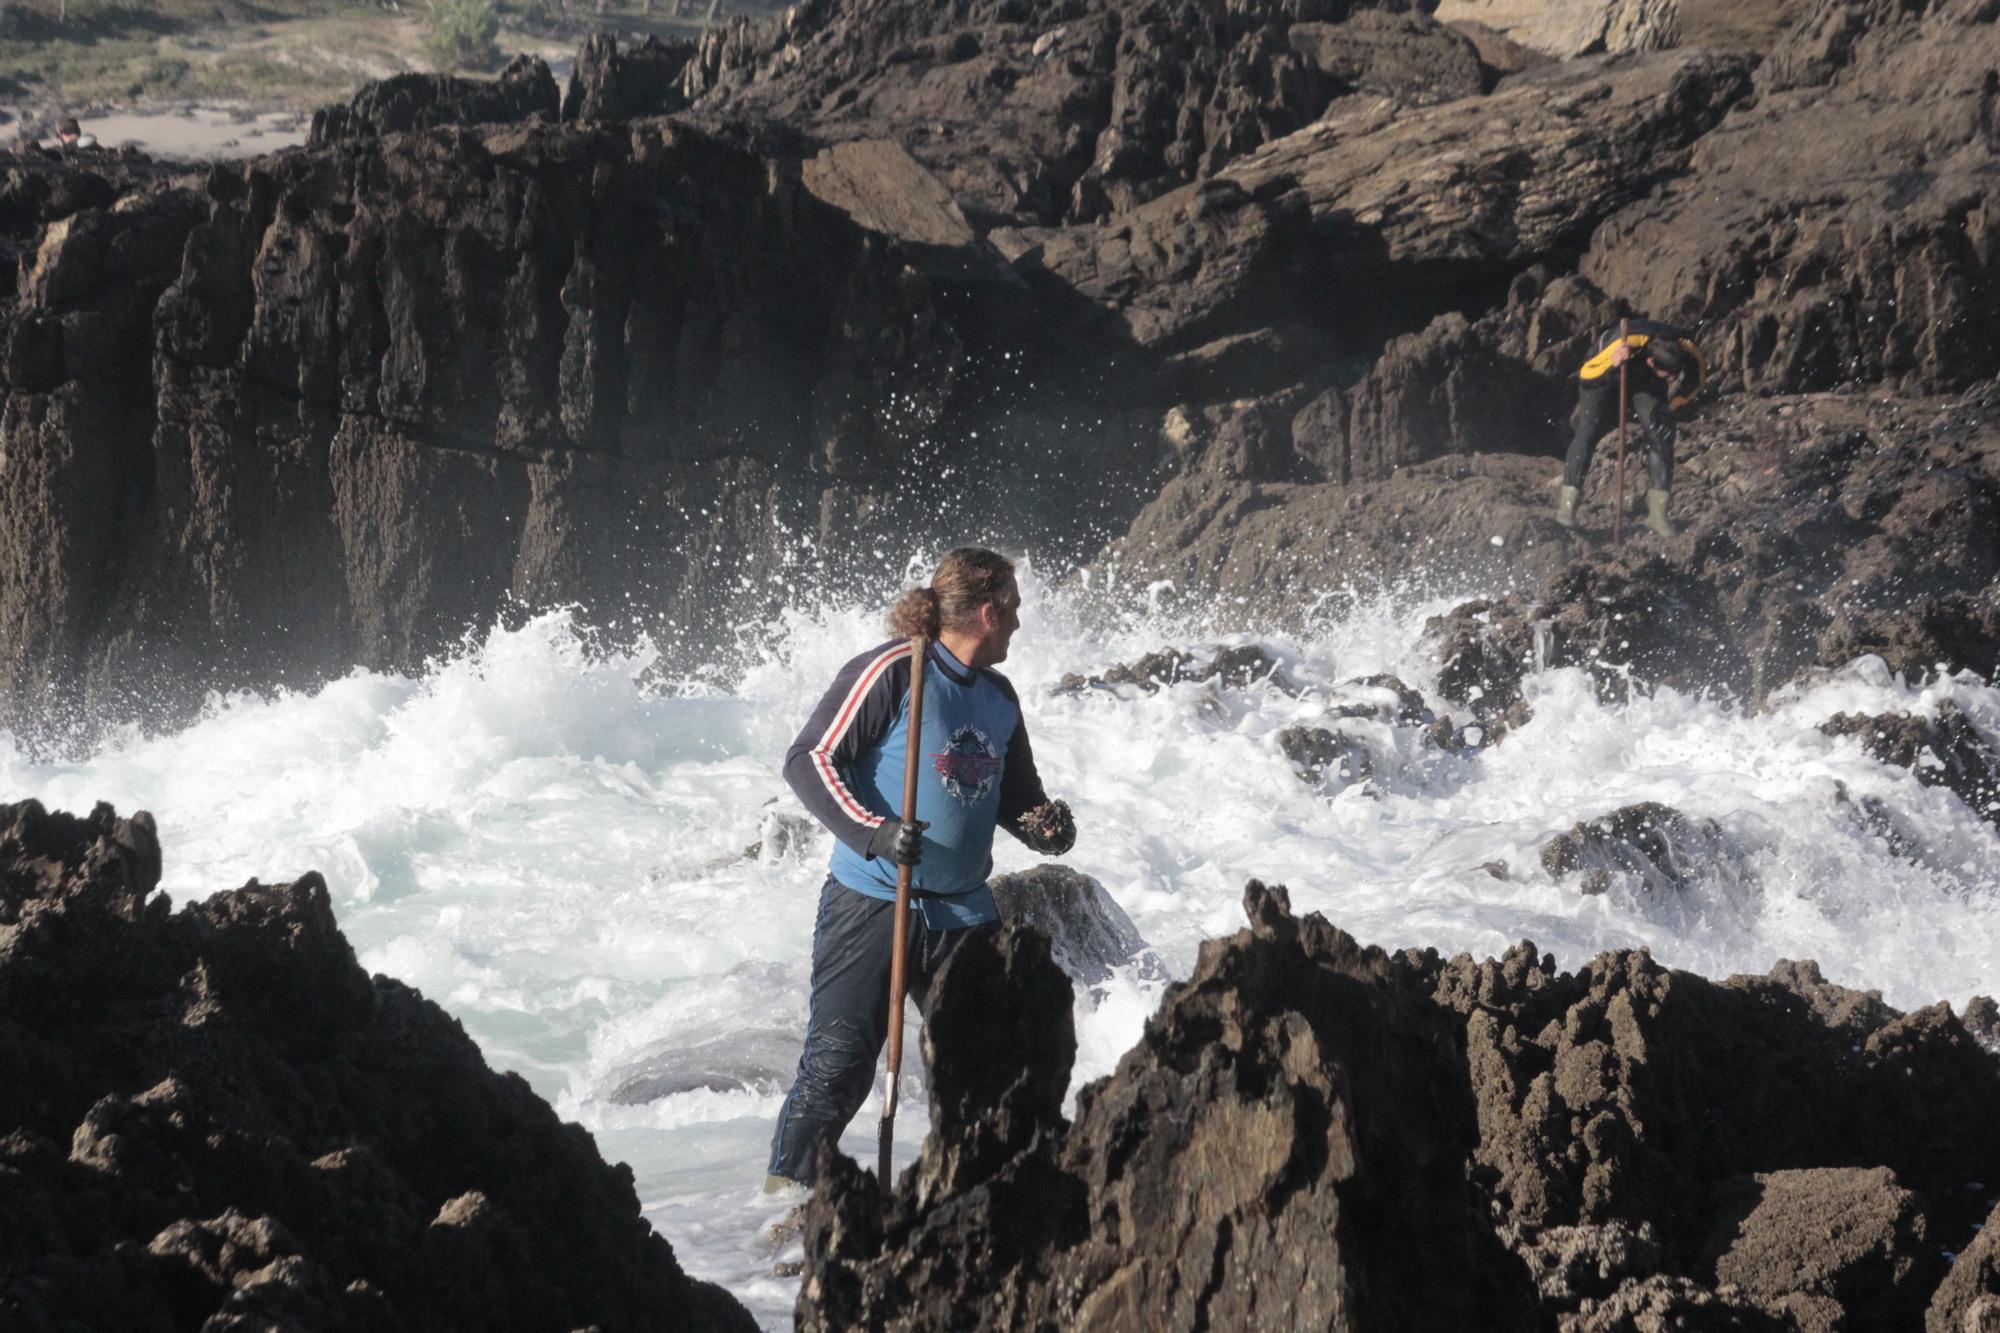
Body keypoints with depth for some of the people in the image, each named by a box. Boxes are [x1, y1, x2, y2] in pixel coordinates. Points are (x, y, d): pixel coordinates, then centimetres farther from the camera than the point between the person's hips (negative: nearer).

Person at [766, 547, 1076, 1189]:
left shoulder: (998, 696, 13)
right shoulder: (892, 671, -11)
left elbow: (1014, 790, 26)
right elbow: (810, 759, -13)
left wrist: (1042, 822, 3)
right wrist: (872, 833, -25)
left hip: (964, 915, 7)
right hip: (871, 902, -6)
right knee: (838, 1060, -10)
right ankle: (787, 1187, -1)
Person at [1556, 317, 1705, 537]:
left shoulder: (1687, 350, -33)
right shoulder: (1624, 343, -45)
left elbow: (1698, 372, -7)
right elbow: (1585, 376, -35)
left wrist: (1673, 404, -8)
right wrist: (1612, 365, -54)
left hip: (1648, 383, 3)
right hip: (1608, 375, -3)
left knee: (1661, 436, -12)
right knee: (1588, 431, -17)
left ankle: (1657, 512, -7)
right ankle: (1567, 505, -9)